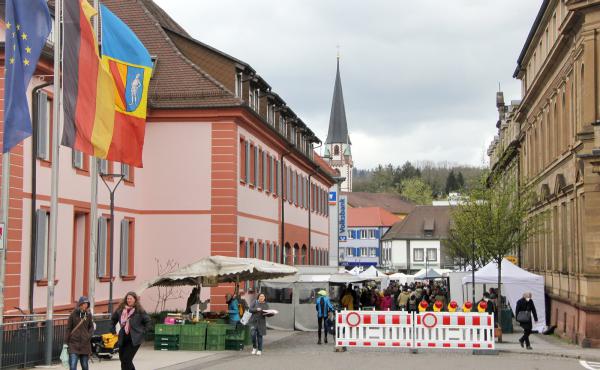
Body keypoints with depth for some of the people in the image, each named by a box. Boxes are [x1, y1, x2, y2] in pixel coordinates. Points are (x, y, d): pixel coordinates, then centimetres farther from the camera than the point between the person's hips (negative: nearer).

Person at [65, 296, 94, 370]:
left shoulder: (88, 315, 5)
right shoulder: (74, 314, -3)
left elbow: (91, 327, 14)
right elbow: (68, 328, 1)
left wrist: (89, 336, -5)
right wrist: (66, 342, -2)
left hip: (85, 344, 3)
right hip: (74, 343, -3)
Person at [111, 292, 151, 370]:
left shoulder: (139, 311, -7)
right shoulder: (121, 309, 5)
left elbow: (148, 321, 0)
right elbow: (113, 319, 21)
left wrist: (143, 332, -3)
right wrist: (113, 330, 16)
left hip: (134, 339, -5)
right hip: (123, 338, 5)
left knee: (126, 359, -12)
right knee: (122, 358, 10)